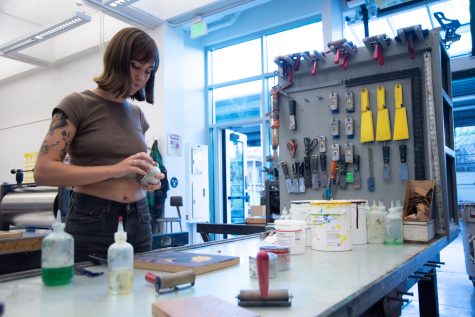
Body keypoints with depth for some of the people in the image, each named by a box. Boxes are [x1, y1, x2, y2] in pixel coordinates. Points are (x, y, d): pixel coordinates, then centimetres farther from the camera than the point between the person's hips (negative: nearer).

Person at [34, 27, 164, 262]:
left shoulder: (137, 114, 12)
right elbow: (43, 171, -13)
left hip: (139, 219, 6)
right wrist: (114, 169, -22)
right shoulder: (77, 104, -5)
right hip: (92, 220, -5)